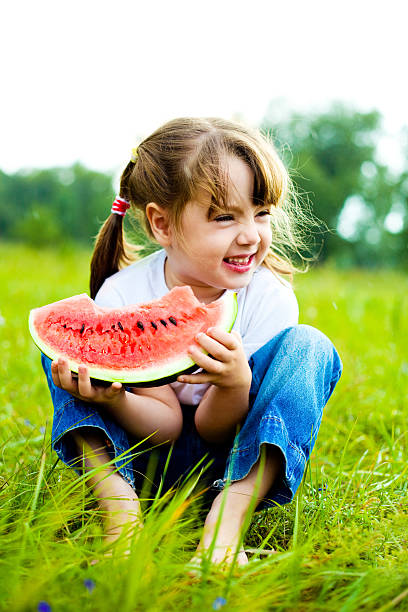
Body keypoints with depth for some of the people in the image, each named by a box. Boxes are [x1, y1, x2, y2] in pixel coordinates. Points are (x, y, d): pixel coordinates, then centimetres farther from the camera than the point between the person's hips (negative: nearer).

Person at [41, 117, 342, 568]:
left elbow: (212, 430, -17)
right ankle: (116, 498, -28)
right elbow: (165, 424, -19)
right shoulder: (122, 296, -19)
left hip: (240, 461, 0)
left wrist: (235, 385, -42)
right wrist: (114, 399, -42)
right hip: (145, 458, 0)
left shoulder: (270, 300, -19)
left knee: (307, 346, -24)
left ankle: (228, 514, -32)